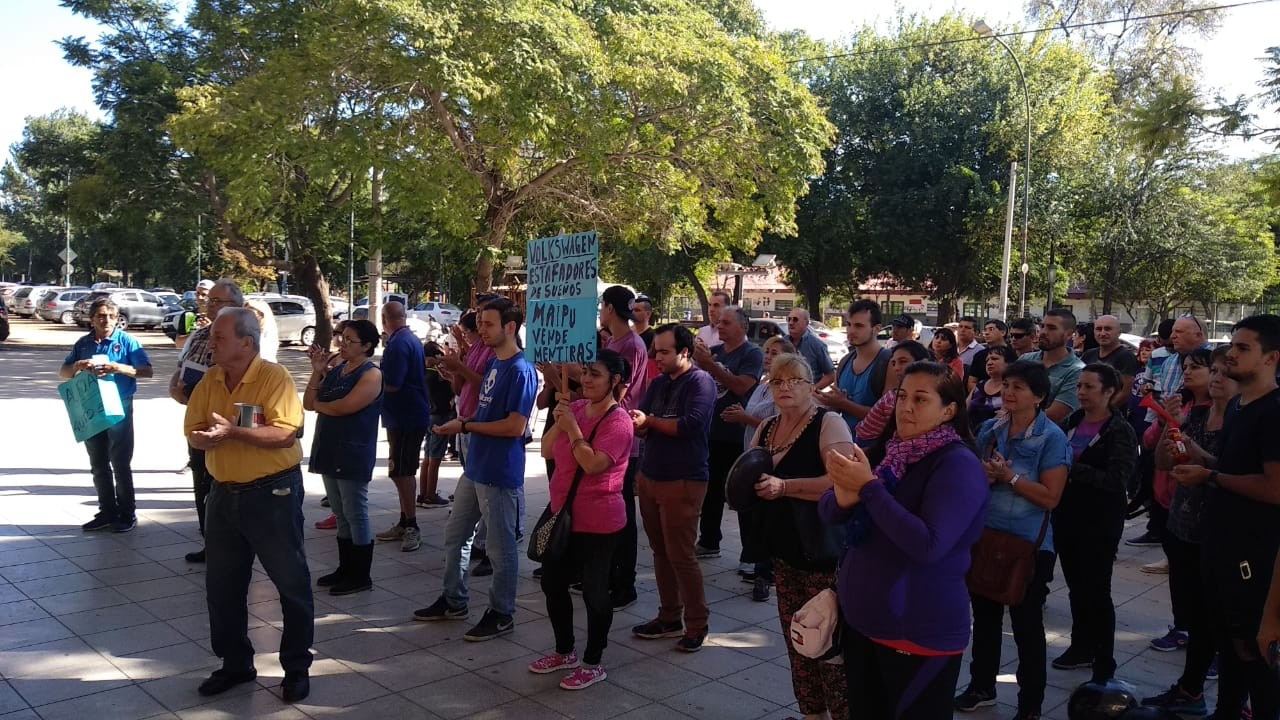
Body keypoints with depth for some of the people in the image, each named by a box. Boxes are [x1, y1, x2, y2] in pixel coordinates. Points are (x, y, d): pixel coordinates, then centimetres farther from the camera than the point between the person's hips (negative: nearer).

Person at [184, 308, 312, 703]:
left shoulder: (275, 378, -14)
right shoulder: (209, 381, 6)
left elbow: (285, 433, -23)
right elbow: (193, 432, 5)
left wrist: (233, 431, -28)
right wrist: (207, 437, -18)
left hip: (273, 493, -6)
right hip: (224, 493, 7)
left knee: (291, 583, 3)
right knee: (222, 584, 14)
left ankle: (297, 667, 18)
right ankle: (235, 663, 31)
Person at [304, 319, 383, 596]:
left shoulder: (371, 374, -11)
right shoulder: (335, 368, 13)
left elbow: (343, 407, -21)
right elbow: (308, 402, 9)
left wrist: (317, 405, -2)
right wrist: (317, 372, -3)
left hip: (353, 455, -8)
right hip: (330, 451, 8)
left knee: (356, 515, -1)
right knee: (341, 515, 15)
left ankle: (361, 576, 7)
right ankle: (345, 568, 25)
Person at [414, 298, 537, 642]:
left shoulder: (521, 370, -18)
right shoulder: (493, 363, 11)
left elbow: (515, 425, -23)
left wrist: (465, 426, -16)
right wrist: (462, 423, 3)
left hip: (500, 473, -10)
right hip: (476, 466, 10)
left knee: (500, 547, 4)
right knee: (455, 534, 19)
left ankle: (502, 614, 18)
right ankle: (454, 601, 34)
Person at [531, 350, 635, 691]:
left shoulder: (618, 421, -16)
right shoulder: (575, 407, 5)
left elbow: (593, 463, -26)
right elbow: (546, 451, 7)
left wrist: (572, 426, -20)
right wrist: (559, 422, -9)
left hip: (597, 520, -8)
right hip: (563, 512, 8)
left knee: (594, 591, 4)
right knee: (552, 582, 17)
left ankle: (593, 663, 20)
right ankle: (564, 651, 35)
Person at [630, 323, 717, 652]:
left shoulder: (700, 381, -8)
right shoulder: (658, 383, 15)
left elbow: (691, 425, -20)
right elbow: (640, 423, 9)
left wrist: (650, 421, -10)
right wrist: (636, 423, -15)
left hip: (683, 481, -7)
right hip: (650, 476, 7)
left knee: (680, 555, -4)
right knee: (660, 551, 12)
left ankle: (697, 625, 8)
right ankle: (669, 618, 23)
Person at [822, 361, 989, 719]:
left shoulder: (958, 464, -16)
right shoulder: (885, 452, 3)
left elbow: (927, 546, -28)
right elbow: (827, 511, 3)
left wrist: (868, 487, -27)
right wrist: (843, 498, -20)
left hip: (919, 633, -6)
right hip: (859, 618, 6)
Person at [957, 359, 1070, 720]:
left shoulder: (1052, 438, -12)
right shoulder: (989, 429, 3)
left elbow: (1050, 497, -18)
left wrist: (1009, 477, -22)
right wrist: (984, 477, -10)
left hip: (1029, 545, -5)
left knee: (1026, 625, 8)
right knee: (984, 616, 19)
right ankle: (981, 686, 37)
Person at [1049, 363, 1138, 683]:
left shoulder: (1121, 431, -10)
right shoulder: (1071, 422, 7)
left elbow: (1116, 479, -19)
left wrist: (1072, 468, -23)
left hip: (1100, 522, -6)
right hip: (1066, 516, 6)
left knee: (1096, 591, 0)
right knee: (1076, 587, 16)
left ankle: (1104, 665, 11)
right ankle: (1082, 647, 32)